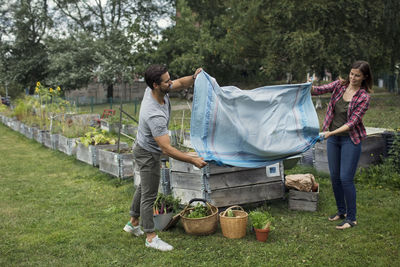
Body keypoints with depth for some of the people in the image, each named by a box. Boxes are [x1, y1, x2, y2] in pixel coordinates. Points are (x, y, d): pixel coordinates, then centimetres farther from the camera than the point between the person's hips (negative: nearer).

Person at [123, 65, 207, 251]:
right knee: (149, 195, 1)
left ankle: (133, 223, 42)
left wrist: (193, 77, -17)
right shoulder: (154, 115, -39)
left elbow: (180, 84, 5)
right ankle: (151, 237, 15)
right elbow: (167, 148, -38)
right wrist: (193, 160, -36)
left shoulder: (157, 90, -13)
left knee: (144, 187, 24)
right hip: (148, 154, -10)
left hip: (145, 149, 10)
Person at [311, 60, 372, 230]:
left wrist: (331, 132, -25)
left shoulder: (363, 97, -12)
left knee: (346, 178, -7)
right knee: (334, 177, 12)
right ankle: (341, 211, 29)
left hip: (350, 139, -5)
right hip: (333, 138, 5)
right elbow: (319, 90, -5)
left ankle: (351, 218, 7)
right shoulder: (339, 85, 2)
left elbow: (352, 122, -16)